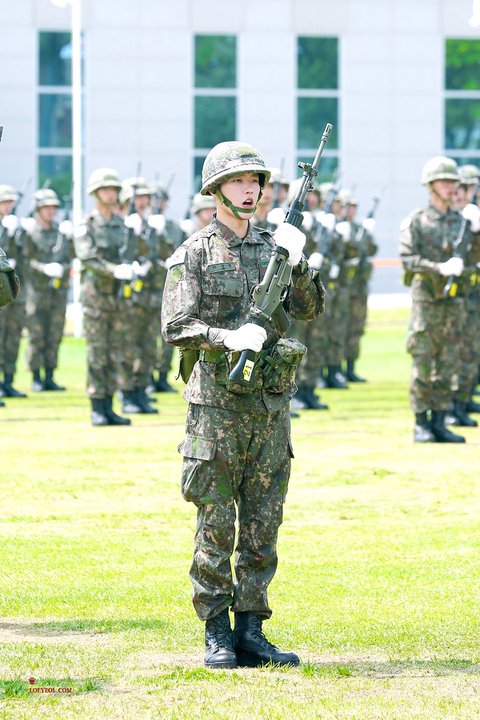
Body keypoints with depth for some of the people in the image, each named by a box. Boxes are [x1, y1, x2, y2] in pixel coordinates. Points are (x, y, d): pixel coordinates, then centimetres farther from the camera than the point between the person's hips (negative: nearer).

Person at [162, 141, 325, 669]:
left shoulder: (273, 245, 13)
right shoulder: (194, 253, -1)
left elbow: (309, 309, 6)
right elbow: (175, 326, -8)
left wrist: (297, 264, -10)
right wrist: (228, 338, -23)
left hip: (271, 404, 5)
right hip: (217, 402, -5)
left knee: (263, 523, 5)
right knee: (216, 523, -3)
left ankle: (251, 631, 10)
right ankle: (217, 636, 3)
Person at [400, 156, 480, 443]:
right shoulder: (416, 221, -3)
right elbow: (409, 259, -10)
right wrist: (440, 268, -21)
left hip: (454, 299, 5)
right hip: (426, 298, -5)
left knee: (448, 365, 5)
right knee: (422, 362, -4)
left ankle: (439, 422, 10)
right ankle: (421, 423, 2)